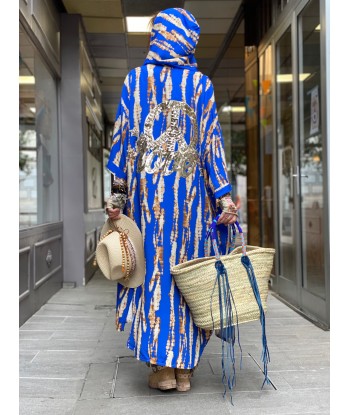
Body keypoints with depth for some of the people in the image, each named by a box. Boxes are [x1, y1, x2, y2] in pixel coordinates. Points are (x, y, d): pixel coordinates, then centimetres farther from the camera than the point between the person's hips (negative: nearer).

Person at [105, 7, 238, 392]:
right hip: (190, 188, 0)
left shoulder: (135, 79, 5)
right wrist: (224, 196, -2)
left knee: (154, 267, 5)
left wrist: (118, 192, 3)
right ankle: (184, 365, 11)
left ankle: (161, 365, 5)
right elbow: (211, 141, -2)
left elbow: (123, 136, 1)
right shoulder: (200, 83, 3)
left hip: (147, 187, 0)